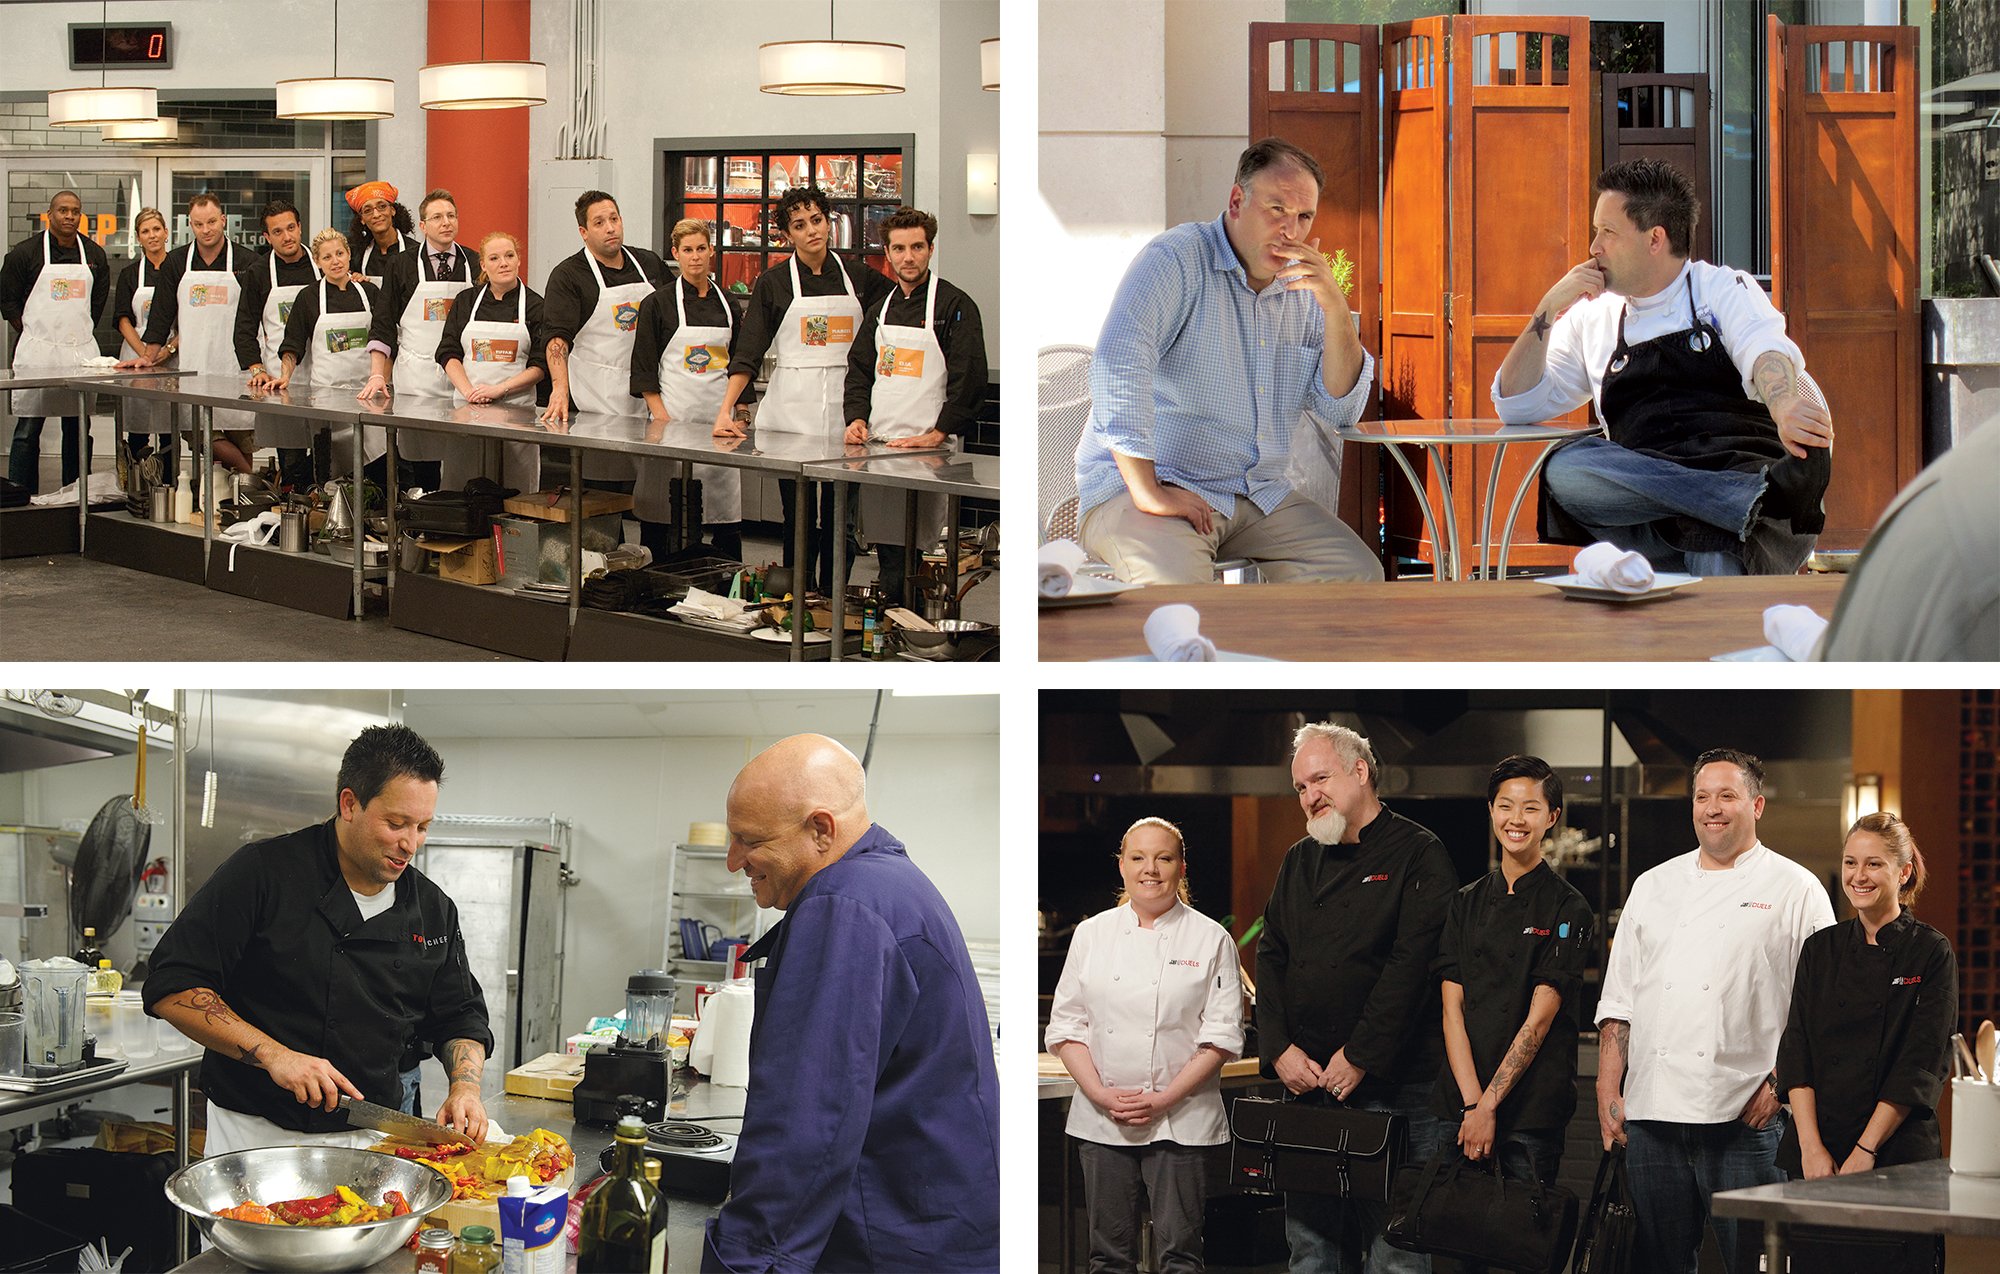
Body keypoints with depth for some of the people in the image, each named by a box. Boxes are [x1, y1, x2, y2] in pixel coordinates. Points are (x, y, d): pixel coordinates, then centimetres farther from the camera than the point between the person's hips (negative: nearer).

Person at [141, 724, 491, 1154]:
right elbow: (172, 990, -14)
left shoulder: (433, 909, 6)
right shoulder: (265, 873, -11)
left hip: (370, 1145, 5)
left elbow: (461, 1017, 17)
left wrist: (465, 1087, -5)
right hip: (257, 1135, -4)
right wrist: (271, 1054, -22)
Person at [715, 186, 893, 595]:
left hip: (845, 413, 2)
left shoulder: (859, 278, 8)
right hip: (791, 413, -2)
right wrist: (725, 410, -15)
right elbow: (747, 353, -2)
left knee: (840, 519, 3)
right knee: (799, 519, -2)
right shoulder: (773, 283, 3)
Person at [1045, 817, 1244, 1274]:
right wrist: (1101, 1094, -7)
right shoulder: (1092, 935, 8)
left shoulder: (1211, 940, 0)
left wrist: (1164, 1099, -12)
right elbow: (1066, 1025, 7)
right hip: (1101, 1118, 2)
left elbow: (1221, 1035, -3)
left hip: (1180, 1122, -2)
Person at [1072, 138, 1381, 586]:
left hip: (1258, 495, 7)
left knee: (1359, 573, -13)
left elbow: (1342, 409, 8)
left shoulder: (1302, 294, 13)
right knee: (1177, 582, -37)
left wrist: (1335, 307, -7)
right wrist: (1147, 494, -27)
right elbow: (1117, 363, -23)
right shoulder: (1177, 259, -8)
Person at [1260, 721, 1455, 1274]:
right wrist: (1279, 1049, -2)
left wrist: (1359, 1058, -15)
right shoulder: (1299, 862, 17)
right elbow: (1270, 958, 13)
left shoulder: (1417, 855, -4)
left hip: (1391, 1088, -6)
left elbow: (1411, 963, -12)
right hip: (1306, 1083, 6)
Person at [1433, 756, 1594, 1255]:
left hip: (1531, 1106, -4)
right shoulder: (1467, 903, 11)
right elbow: (1452, 1008, 4)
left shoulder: (1567, 909, -2)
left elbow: (1540, 1018, -8)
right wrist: (1471, 1102, -9)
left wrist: (1490, 1105, -14)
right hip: (1461, 1103, 4)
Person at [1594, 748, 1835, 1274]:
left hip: (1744, 1118, -4)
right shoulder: (1654, 887, 16)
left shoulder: (1795, 890, 3)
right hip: (1651, 1112, 4)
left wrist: (1779, 1085, -11)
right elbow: (1618, 1002, 16)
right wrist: (1608, 1093, 7)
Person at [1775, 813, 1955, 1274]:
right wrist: (1811, 1146, -10)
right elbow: (1795, 1054, 3)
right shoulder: (1820, 950, 9)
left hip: (1898, 1156, -3)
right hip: (1814, 1156, 3)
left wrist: (1865, 1151, -14)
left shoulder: (1931, 953, -2)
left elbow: (1921, 1067, -8)